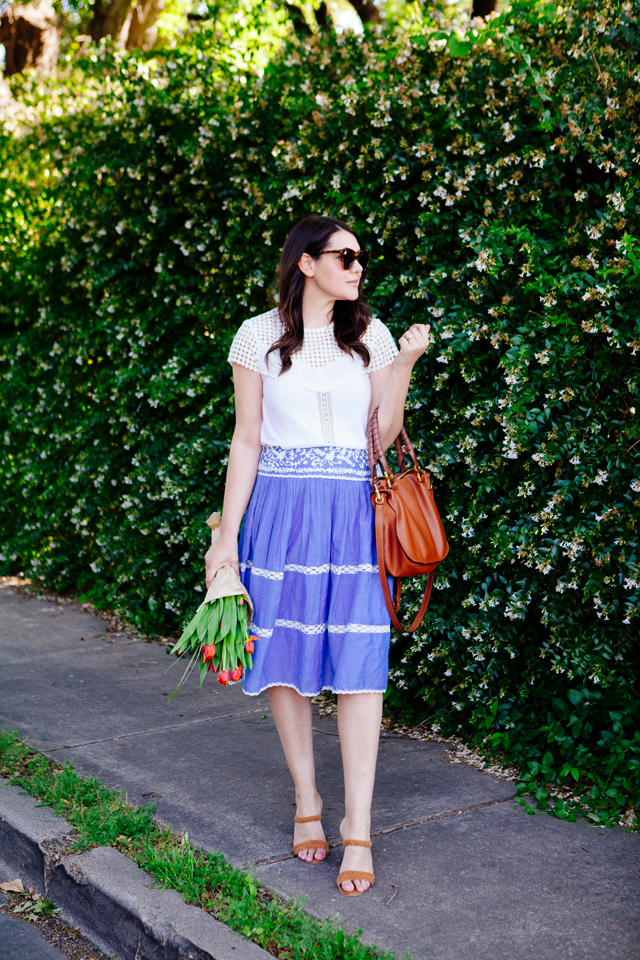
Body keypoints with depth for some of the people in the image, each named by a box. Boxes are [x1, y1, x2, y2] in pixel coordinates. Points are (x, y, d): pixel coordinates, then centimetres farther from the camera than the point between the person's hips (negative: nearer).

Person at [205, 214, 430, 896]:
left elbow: (383, 436, 8)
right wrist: (227, 534, 0)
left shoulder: (371, 336, 9)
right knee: (286, 654, 5)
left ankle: (358, 827, 1)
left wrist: (404, 367, -5)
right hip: (281, 509, -1)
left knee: (359, 659, -6)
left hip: (354, 513, 1)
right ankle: (306, 798, 24)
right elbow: (246, 441, 3)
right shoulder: (260, 336, 3)